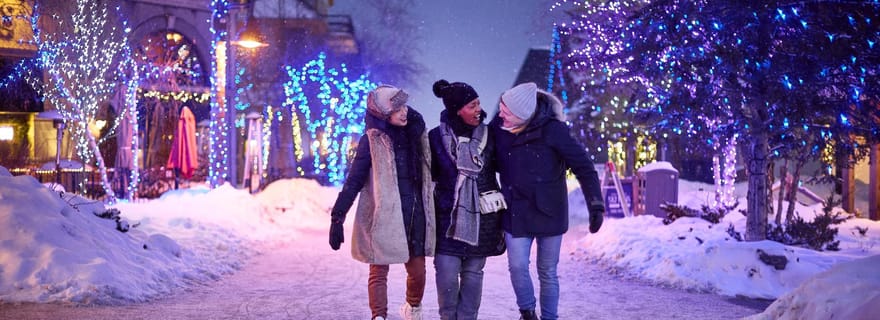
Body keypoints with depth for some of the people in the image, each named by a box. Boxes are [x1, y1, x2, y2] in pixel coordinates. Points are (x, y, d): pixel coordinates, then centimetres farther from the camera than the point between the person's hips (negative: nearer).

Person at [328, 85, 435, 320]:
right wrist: (337, 218, -10)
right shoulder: (373, 140, -7)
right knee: (379, 271, -3)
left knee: (418, 270, 10)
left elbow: (429, 172, 18)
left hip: (414, 216, 5)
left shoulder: (416, 131, 7)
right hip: (383, 217, -5)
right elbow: (354, 180, -7)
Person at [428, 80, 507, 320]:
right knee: (447, 272, -7)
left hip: (482, 217, 2)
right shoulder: (436, 137, -4)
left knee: (473, 272, 7)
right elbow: (429, 174, 5)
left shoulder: (487, 135, 0)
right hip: (449, 216, -1)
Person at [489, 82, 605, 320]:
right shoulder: (499, 127, -6)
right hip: (516, 212, 2)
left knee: (547, 272, 8)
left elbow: (583, 167, -11)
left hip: (548, 212, -2)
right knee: (517, 267, -6)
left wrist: (595, 205, -14)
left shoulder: (552, 130, -17)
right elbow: (491, 161, 13)